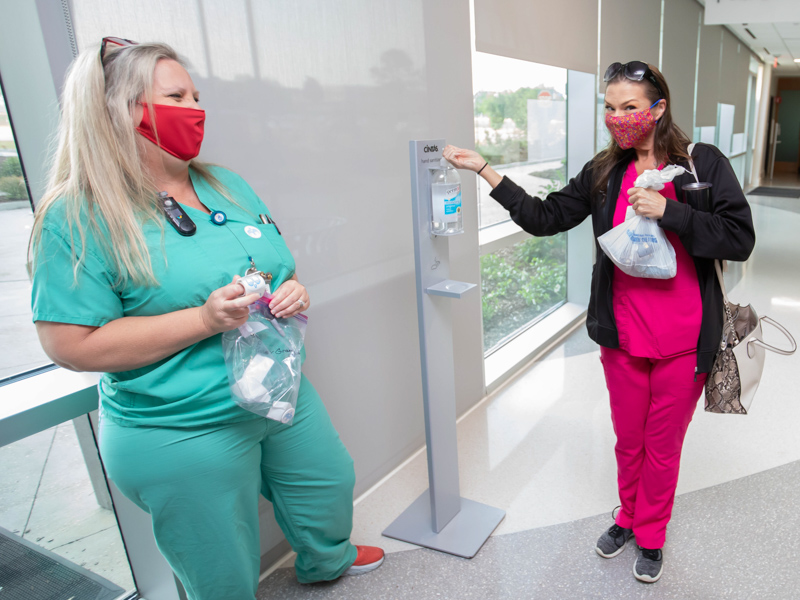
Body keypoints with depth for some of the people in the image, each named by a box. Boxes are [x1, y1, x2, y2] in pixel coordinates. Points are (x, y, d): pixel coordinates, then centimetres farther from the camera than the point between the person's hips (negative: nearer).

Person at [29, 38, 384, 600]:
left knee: (330, 485, 27)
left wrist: (294, 292, -9)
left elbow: (278, 267, 15)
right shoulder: (79, 216, -16)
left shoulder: (228, 185, 5)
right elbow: (73, 345, -20)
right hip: (180, 434, -6)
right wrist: (204, 320, -27)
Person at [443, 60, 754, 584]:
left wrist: (668, 211, -21)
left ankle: (651, 537, 38)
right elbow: (546, 218, 2)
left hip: (682, 342, -2)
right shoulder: (604, 173, 3)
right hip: (622, 335, 3)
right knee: (628, 440, 19)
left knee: (663, 446, 14)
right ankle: (629, 517, 45)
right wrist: (485, 170, -2)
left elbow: (740, 240, -10)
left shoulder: (703, 163, -6)